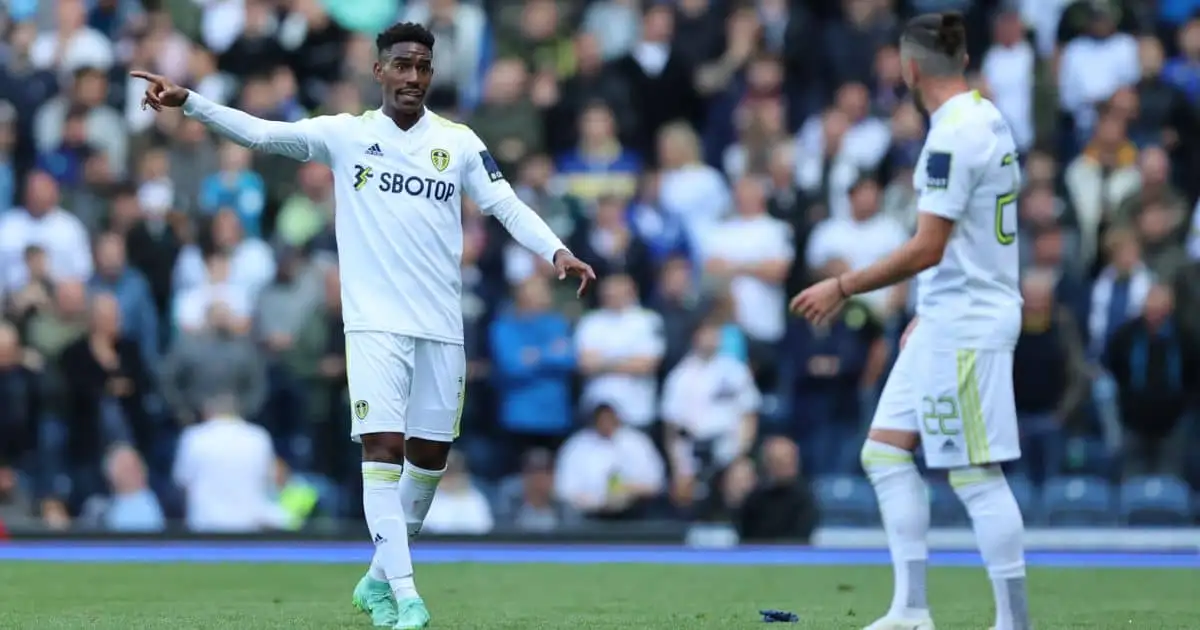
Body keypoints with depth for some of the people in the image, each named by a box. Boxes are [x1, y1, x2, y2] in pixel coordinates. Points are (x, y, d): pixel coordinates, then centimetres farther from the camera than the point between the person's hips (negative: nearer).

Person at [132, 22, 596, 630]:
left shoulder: (458, 142, 6)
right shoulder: (345, 134, 2)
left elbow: (508, 206, 2)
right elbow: (260, 132, -4)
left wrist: (556, 250, -15)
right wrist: (189, 101, -16)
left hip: (442, 327, 3)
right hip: (376, 323, -3)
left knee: (430, 457, 8)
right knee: (383, 447, -15)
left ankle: (379, 579, 27)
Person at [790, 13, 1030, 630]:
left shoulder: (954, 136, -19)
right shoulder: (986, 119, 11)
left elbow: (927, 249, -22)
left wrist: (843, 287, -14)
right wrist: (929, 311, 26)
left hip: (966, 327, -10)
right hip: (947, 322, 10)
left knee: (976, 476, -7)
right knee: (885, 452, 11)